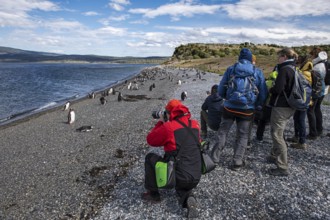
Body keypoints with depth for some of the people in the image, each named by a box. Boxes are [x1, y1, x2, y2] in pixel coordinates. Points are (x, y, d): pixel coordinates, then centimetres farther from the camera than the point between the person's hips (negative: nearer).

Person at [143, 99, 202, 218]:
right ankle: (188, 198, 4)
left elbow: (150, 140, 5)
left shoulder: (168, 126, -9)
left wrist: (161, 122, 16)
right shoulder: (195, 124, 7)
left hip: (177, 176, -5)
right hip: (195, 178, 5)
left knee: (150, 158, 17)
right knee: (182, 187, 38)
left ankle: (153, 193, 24)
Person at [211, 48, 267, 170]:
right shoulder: (258, 72, 3)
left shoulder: (230, 69, 2)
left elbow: (220, 91, 3)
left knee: (222, 131, 14)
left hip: (229, 107, 0)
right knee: (243, 135, 12)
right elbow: (263, 94, 4)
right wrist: (257, 106, 20)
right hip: (247, 110, 0)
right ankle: (237, 162, 14)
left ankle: (215, 157, 19)